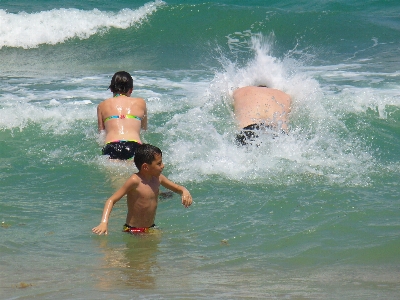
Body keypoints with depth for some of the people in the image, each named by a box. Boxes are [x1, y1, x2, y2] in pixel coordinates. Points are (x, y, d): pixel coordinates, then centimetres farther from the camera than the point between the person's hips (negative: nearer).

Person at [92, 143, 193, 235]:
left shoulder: (158, 178, 4)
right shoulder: (135, 181, -16)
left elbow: (178, 188, 23)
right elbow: (111, 200, -17)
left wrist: (185, 192, -3)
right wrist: (104, 222, -32)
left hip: (151, 228, 7)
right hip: (133, 231, -7)